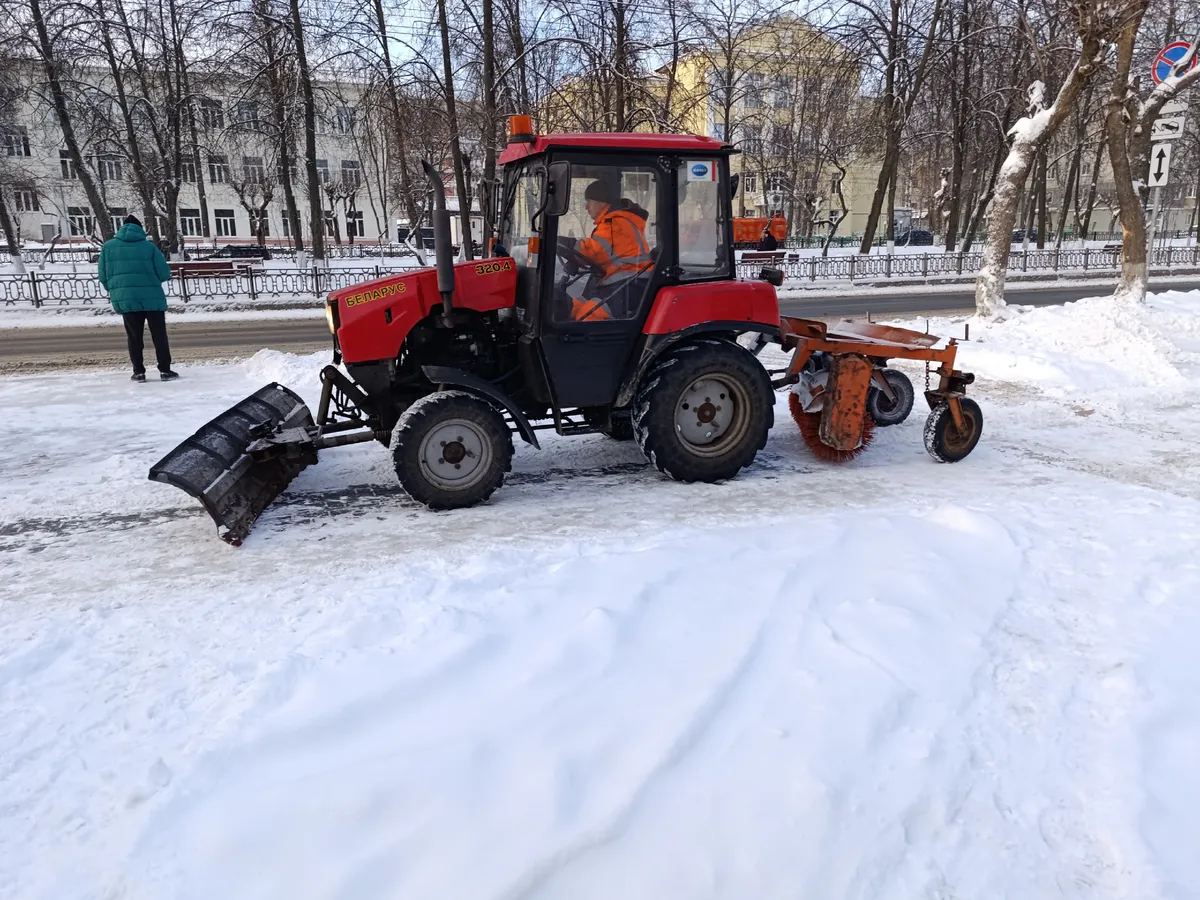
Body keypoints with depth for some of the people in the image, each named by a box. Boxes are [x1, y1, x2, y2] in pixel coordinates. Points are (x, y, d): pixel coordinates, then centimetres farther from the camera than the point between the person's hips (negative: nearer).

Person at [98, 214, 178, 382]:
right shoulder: (149, 246, -2)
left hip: (125, 298, 2)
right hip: (152, 297, -2)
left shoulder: (107, 246, 6)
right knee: (159, 335, 5)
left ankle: (139, 371, 10)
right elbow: (164, 273, -3)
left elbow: (103, 276, 7)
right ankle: (165, 370, 3)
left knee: (134, 337, 10)